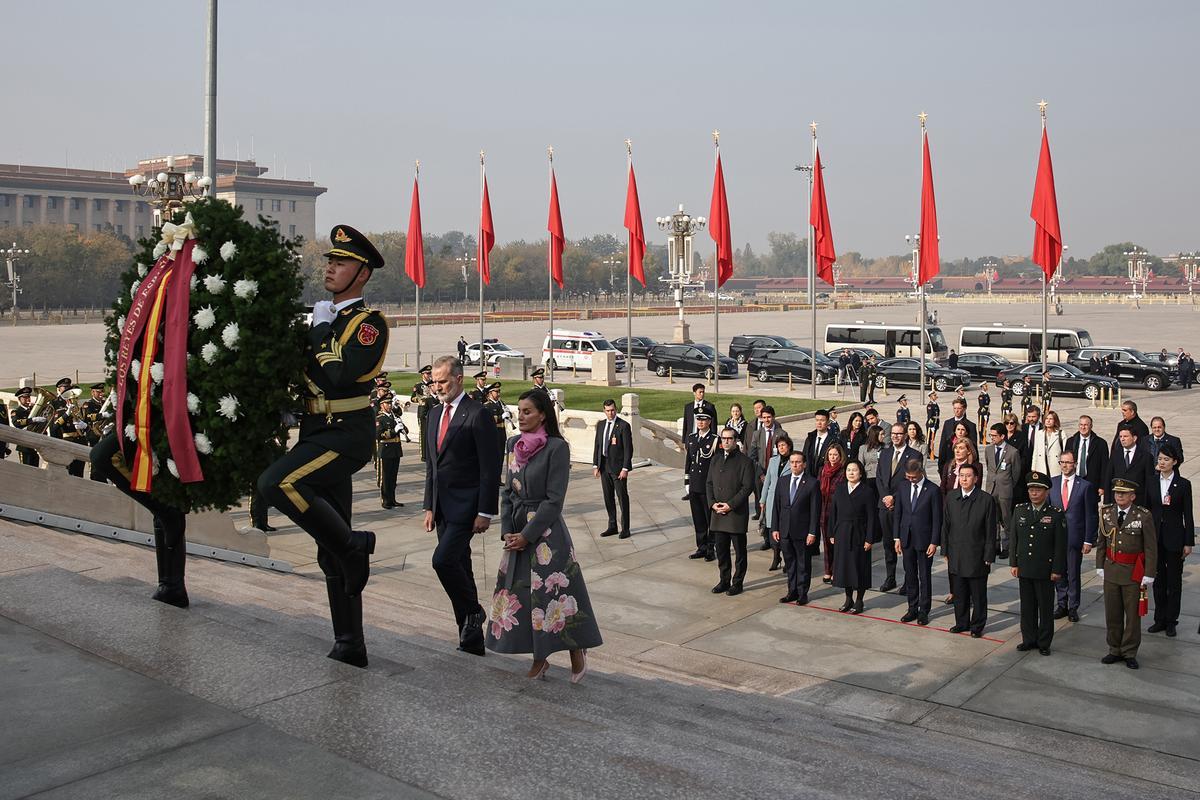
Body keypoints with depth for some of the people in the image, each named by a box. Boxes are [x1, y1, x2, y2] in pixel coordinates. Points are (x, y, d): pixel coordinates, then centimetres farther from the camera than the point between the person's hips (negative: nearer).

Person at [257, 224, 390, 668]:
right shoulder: (322, 318, 17)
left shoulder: (369, 322, -7)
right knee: (332, 555, 10)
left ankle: (353, 544, -11)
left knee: (276, 482, -29)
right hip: (319, 434, 8)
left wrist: (318, 335, -9)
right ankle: (350, 644, 17)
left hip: (346, 435, -8)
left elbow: (341, 374, -22)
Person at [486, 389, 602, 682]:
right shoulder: (513, 445, 6)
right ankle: (539, 659, 19)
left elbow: (554, 499, -14)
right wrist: (506, 531, 0)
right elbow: (508, 491, 11)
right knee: (522, 592, 7)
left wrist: (527, 535, -14)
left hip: (546, 531, -6)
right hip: (516, 529, 6)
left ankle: (577, 653, 14)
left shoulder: (556, 447, -12)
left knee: (553, 592, -3)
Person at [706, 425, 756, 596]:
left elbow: (748, 487, -12)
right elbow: (709, 483, 13)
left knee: (739, 551, 4)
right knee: (721, 549, 11)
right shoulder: (716, 460, 13)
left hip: (737, 514, -6)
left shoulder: (745, 461, -7)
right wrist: (712, 503, -3)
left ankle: (737, 583, 13)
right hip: (717, 513, 6)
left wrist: (730, 505, -17)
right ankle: (724, 581, 23)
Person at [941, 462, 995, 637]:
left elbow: (990, 531, -6)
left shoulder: (986, 500, -8)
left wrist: (989, 557, -7)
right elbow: (945, 526, 9)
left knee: (978, 595, 7)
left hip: (977, 556, -3)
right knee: (959, 594, 13)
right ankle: (961, 623, 27)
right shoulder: (951, 498, 4)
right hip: (956, 555, 4)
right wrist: (945, 552, 7)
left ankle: (977, 626, 21)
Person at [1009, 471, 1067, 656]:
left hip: (1045, 570, -3)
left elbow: (1060, 545, -6)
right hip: (1024, 569, 3)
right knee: (1027, 606, 12)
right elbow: (1013, 538, 8)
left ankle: (1044, 643, 18)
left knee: (1046, 608, 7)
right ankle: (1029, 639, 23)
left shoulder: (1056, 515, -7)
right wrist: (1013, 563, 4)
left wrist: (1057, 570, -8)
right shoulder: (1019, 510, 4)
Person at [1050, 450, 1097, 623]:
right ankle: (1062, 605, 23)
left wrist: (1089, 540, -6)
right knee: (1058, 572, 10)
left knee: (1073, 574, 4)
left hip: (1075, 537, -3)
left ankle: (1073, 607, 16)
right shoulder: (1051, 483, 4)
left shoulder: (1085, 486, -4)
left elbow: (1090, 516, -3)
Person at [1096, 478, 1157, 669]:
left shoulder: (1144, 515, -12)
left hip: (1133, 573, -4)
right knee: (1112, 614, 11)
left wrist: (1149, 575, -10)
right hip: (1111, 570, 4)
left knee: (1133, 614, 7)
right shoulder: (1106, 513, 1)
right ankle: (1115, 650, 24)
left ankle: (1130, 653, 19)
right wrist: (1100, 567, 7)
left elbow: (1151, 547, -9)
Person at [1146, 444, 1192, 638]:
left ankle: (1171, 621, 15)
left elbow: (1187, 515, -3)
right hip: (1155, 536, 3)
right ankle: (1160, 620, 19)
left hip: (1174, 537, -3)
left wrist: (1188, 542, -5)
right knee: (1158, 580, 10)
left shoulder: (1183, 484, -4)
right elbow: (1146, 510, 6)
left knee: (1174, 580, 6)